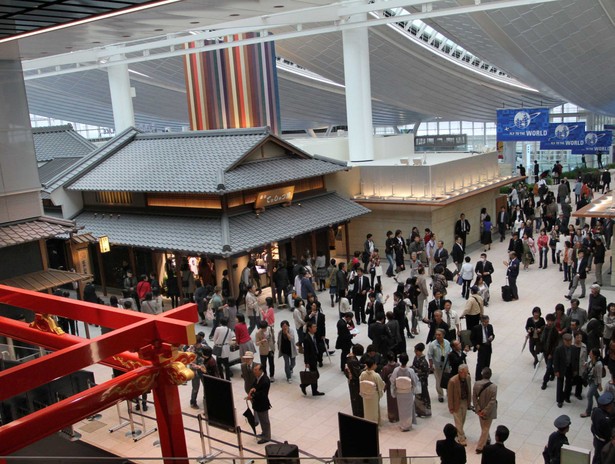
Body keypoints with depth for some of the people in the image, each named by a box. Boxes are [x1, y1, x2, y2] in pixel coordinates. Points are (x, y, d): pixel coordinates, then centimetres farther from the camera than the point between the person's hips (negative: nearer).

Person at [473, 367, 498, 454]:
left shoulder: (476, 384, -17)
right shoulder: (493, 386, -27)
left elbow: (474, 398, -11)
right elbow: (492, 401, -25)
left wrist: (478, 410, -6)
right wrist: (485, 412, -18)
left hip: (480, 410, 4)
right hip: (488, 411, -4)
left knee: (484, 428, 27)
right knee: (485, 429, 13)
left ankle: (486, 440, 49)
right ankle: (480, 447, 19)